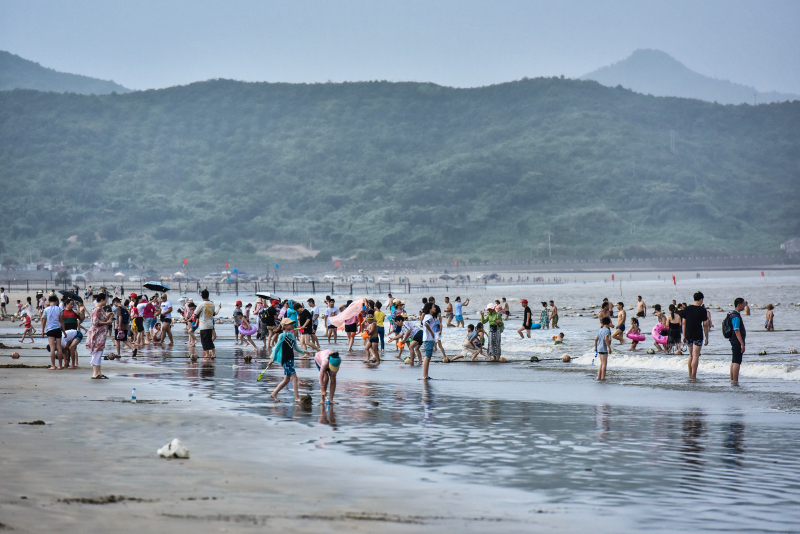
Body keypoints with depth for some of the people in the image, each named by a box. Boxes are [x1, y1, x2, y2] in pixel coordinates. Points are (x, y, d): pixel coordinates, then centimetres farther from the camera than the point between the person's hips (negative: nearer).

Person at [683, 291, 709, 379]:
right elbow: (705, 325, -7)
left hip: (688, 335, 5)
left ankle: (690, 375, 20)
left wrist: (684, 335, 13)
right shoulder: (702, 310, -7)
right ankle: (693, 376, -9)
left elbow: (684, 323, 7)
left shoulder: (687, 309, 5)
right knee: (696, 356, -4)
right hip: (698, 336, -5)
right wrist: (706, 338, -1)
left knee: (691, 355, 17)